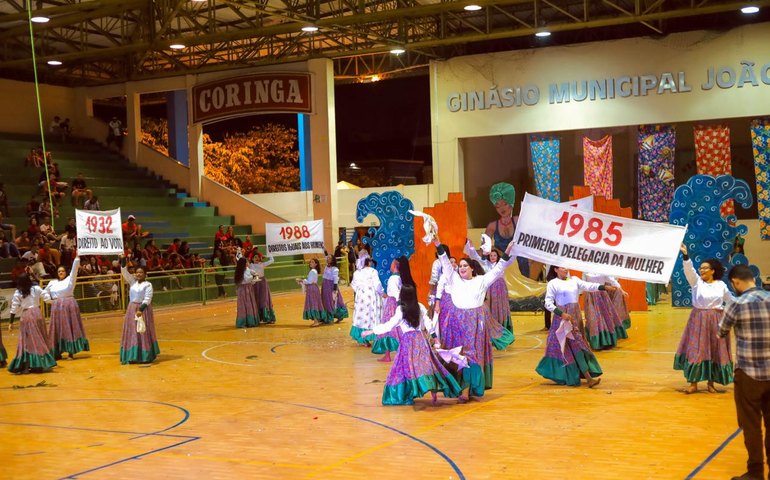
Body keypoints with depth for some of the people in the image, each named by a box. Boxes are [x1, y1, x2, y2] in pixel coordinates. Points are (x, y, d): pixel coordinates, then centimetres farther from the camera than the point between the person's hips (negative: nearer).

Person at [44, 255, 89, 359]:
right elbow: (45, 293, 23)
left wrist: (77, 257, -18)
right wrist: (50, 300, 7)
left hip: (69, 306, -3)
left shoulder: (70, 279, 3)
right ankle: (58, 353, 7)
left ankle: (71, 352, 0)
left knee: (71, 328, -2)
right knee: (58, 330, 4)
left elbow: (74, 269, -9)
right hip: (57, 308, 3)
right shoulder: (52, 283, 11)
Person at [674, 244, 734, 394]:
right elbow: (689, 269, -18)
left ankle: (711, 383, 18)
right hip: (698, 320, -1)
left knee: (714, 352, 6)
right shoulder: (696, 281, -1)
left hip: (715, 321, 1)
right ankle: (693, 384, 6)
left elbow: (730, 301, 12)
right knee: (695, 351, -1)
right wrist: (685, 255, -33)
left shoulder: (721, 285, 3)